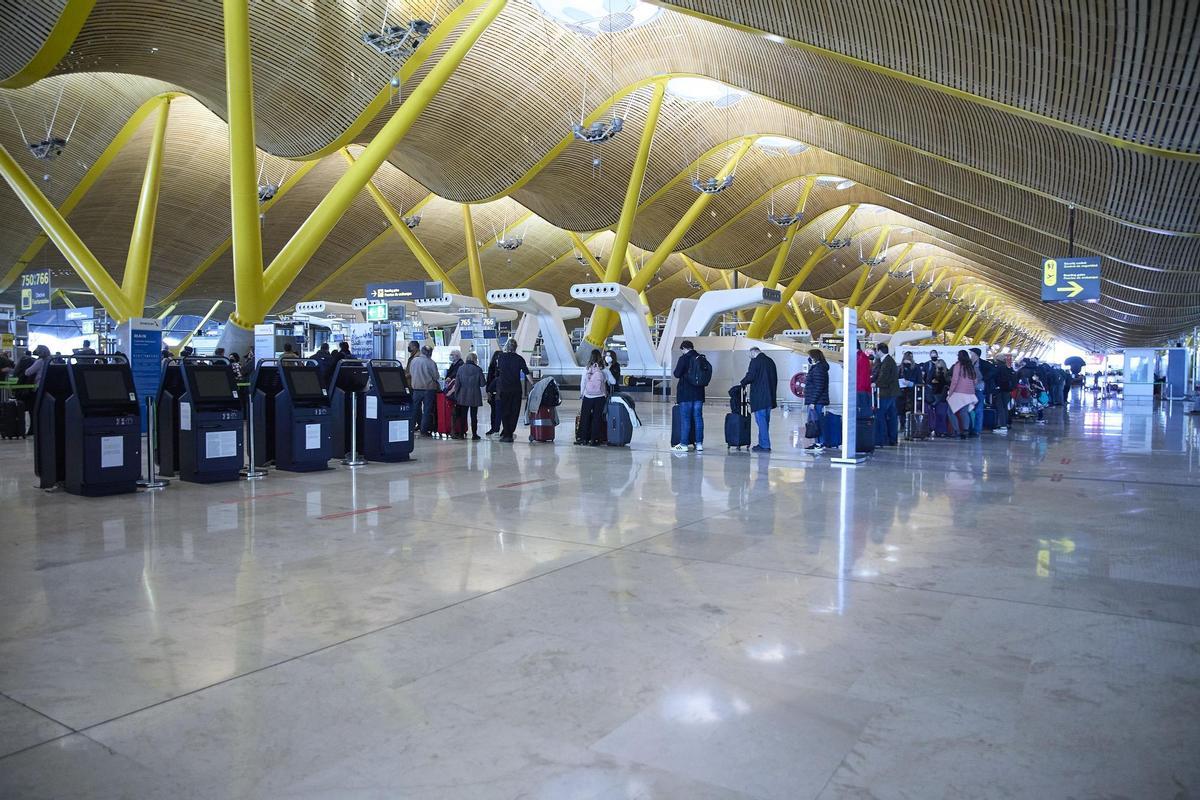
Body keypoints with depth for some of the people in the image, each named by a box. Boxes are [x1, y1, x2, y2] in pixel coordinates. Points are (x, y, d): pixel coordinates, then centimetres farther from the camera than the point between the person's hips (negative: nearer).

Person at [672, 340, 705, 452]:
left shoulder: (684, 358, -12)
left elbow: (677, 374, -14)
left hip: (686, 393, -5)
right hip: (699, 393, 5)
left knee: (685, 419, -1)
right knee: (698, 418, 9)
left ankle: (684, 444, 0)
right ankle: (699, 444, 12)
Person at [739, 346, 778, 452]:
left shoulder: (755, 361, -8)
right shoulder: (770, 361, 15)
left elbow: (750, 376, -15)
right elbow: (775, 379, 18)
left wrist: (743, 382, 4)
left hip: (759, 397, -8)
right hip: (769, 396, 8)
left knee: (761, 420, -6)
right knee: (765, 421, 13)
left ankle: (764, 445, -8)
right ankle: (764, 444, 17)